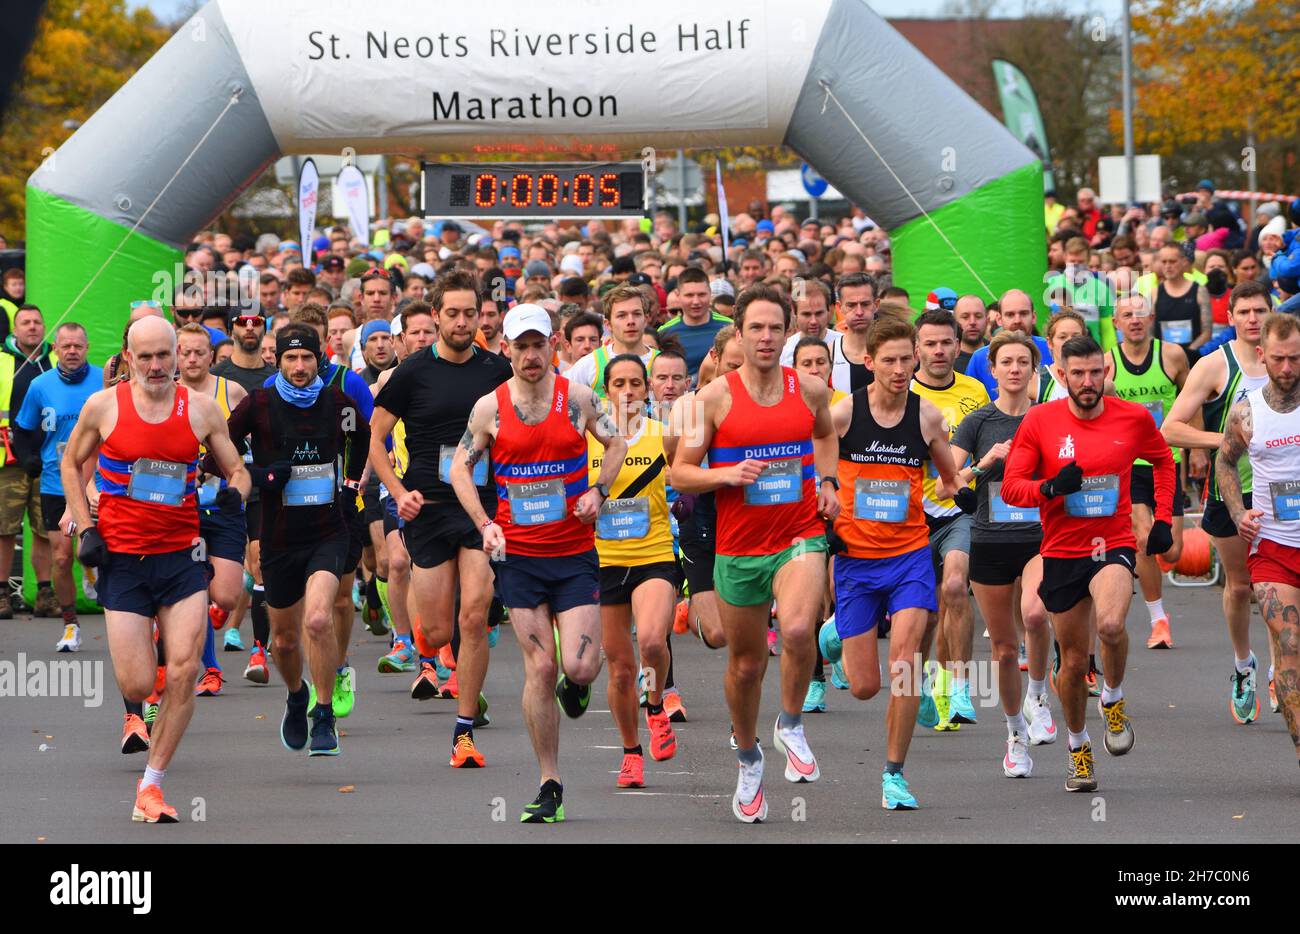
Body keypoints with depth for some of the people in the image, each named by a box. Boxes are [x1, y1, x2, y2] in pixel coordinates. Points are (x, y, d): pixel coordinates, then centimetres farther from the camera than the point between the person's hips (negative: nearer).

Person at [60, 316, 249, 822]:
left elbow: (237, 469, 12)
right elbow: (71, 463, 13)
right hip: (121, 559, -1)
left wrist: (235, 492, -12)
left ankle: (152, 784, -1)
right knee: (137, 687, -6)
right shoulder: (104, 406, -1)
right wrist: (85, 528, 2)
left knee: (185, 671, -14)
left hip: (181, 557, 1)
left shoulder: (202, 409, 2)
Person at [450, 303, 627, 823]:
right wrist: (484, 524, -5)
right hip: (519, 555, 0)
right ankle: (550, 787, 5)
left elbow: (615, 443, 13)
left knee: (579, 667, -12)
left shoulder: (577, 398, -1)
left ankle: (576, 685, 28)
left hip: (575, 554, 0)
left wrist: (598, 491, -4)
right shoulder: (489, 407, -1)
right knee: (539, 668, -4)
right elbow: (460, 468, 9)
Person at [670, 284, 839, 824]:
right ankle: (748, 759, 35)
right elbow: (680, 474, -1)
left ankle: (791, 728, -2)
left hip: (800, 537, 0)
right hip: (739, 547, 0)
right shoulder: (715, 397, -5)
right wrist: (727, 475, -17)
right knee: (746, 662, 10)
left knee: (798, 630, -28)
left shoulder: (811, 390, 2)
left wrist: (827, 481, 10)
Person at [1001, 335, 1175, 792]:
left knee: (1111, 625, -31)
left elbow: (1163, 461, 19)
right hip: (1061, 552, 1)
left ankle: (1113, 701, -1)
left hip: (1113, 545, -1)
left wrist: (1163, 519, 9)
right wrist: (1051, 488, -21)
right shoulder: (1039, 420, -4)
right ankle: (1079, 747, 30)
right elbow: (1010, 486, -2)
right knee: (1074, 660, 7)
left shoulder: (1133, 418, -1)